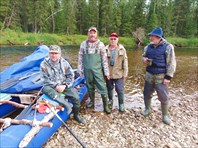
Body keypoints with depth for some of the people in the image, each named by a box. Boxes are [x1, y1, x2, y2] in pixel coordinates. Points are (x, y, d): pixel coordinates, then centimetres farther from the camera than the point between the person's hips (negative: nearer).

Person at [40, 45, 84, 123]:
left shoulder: (64, 63, -1)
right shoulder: (44, 64, -7)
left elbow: (70, 76, 1)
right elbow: (45, 79, -9)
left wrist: (64, 85, -13)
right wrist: (56, 86, -18)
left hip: (63, 86, 2)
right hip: (51, 86, -1)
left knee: (76, 97, -15)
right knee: (46, 89, -36)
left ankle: (76, 115, 11)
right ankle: (66, 103, -39)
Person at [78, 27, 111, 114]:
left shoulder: (100, 44, 0)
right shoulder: (83, 44, 5)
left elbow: (104, 59, -1)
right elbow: (80, 57, 9)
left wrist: (106, 71, -3)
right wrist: (79, 69, 7)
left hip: (97, 70, -2)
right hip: (87, 70, 2)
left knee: (102, 87, -2)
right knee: (90, 87, 14)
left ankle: (105, 106, 9)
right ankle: (91, 101, 33)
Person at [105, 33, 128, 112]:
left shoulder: (122, 49, -1)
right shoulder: (106, 49, -1)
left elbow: (125, 61, -2)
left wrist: (125, 73, -5)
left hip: (119, 74, -1)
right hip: (108, 74, 2)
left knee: (120, 90, 0)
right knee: (109, 88, 17)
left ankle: (121, 104, 18)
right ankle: (110, 100, 41)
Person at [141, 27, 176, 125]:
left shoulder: (168, 46, -10)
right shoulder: (148, 47, 5)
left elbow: (171, 63, -11)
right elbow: (144, 56, 22)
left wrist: (168, 77, -15)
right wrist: (144, 59, -4)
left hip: (161, 76, -5)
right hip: (149, 74, 5)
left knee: (163, 97, 2)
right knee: (147, 94, 14)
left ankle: (165, 115, 23)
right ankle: (147, 109, 38)